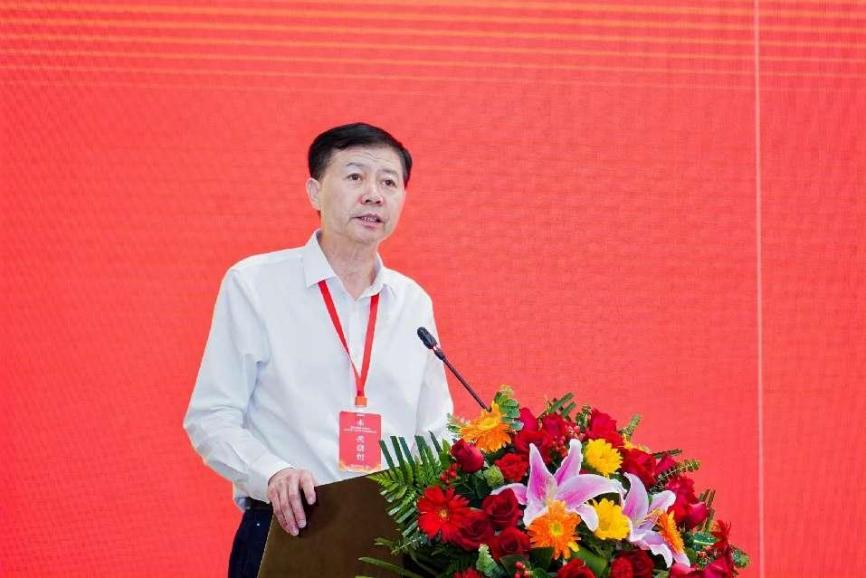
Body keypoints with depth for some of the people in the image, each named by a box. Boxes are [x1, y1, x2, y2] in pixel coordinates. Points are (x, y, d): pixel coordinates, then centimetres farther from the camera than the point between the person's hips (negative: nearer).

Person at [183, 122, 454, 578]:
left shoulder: (413, 303, 13)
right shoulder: (254, 284, 1)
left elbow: (434, 430, 19)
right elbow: (210, 418, -2)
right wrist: (273, 474, -20)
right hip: (284, 533, -3)